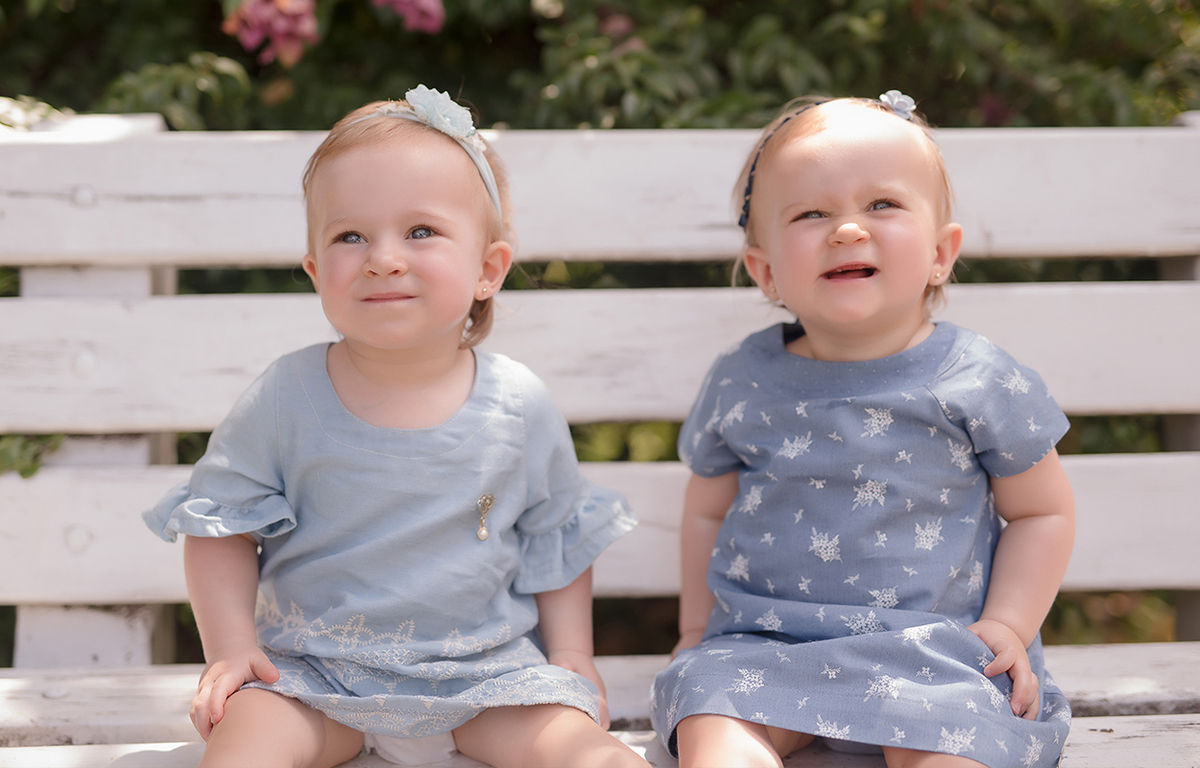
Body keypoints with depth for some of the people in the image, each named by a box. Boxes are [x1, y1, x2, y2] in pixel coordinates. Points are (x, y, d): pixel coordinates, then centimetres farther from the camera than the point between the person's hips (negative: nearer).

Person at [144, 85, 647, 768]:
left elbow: (560, 541, 9)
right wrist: (232, 649, -8)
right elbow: (222, 526, 1)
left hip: (486, 673, 1)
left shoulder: (522, 410, -4)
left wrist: (571, 660, 4)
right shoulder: (286, 399, -8)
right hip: (312, 672, 0)